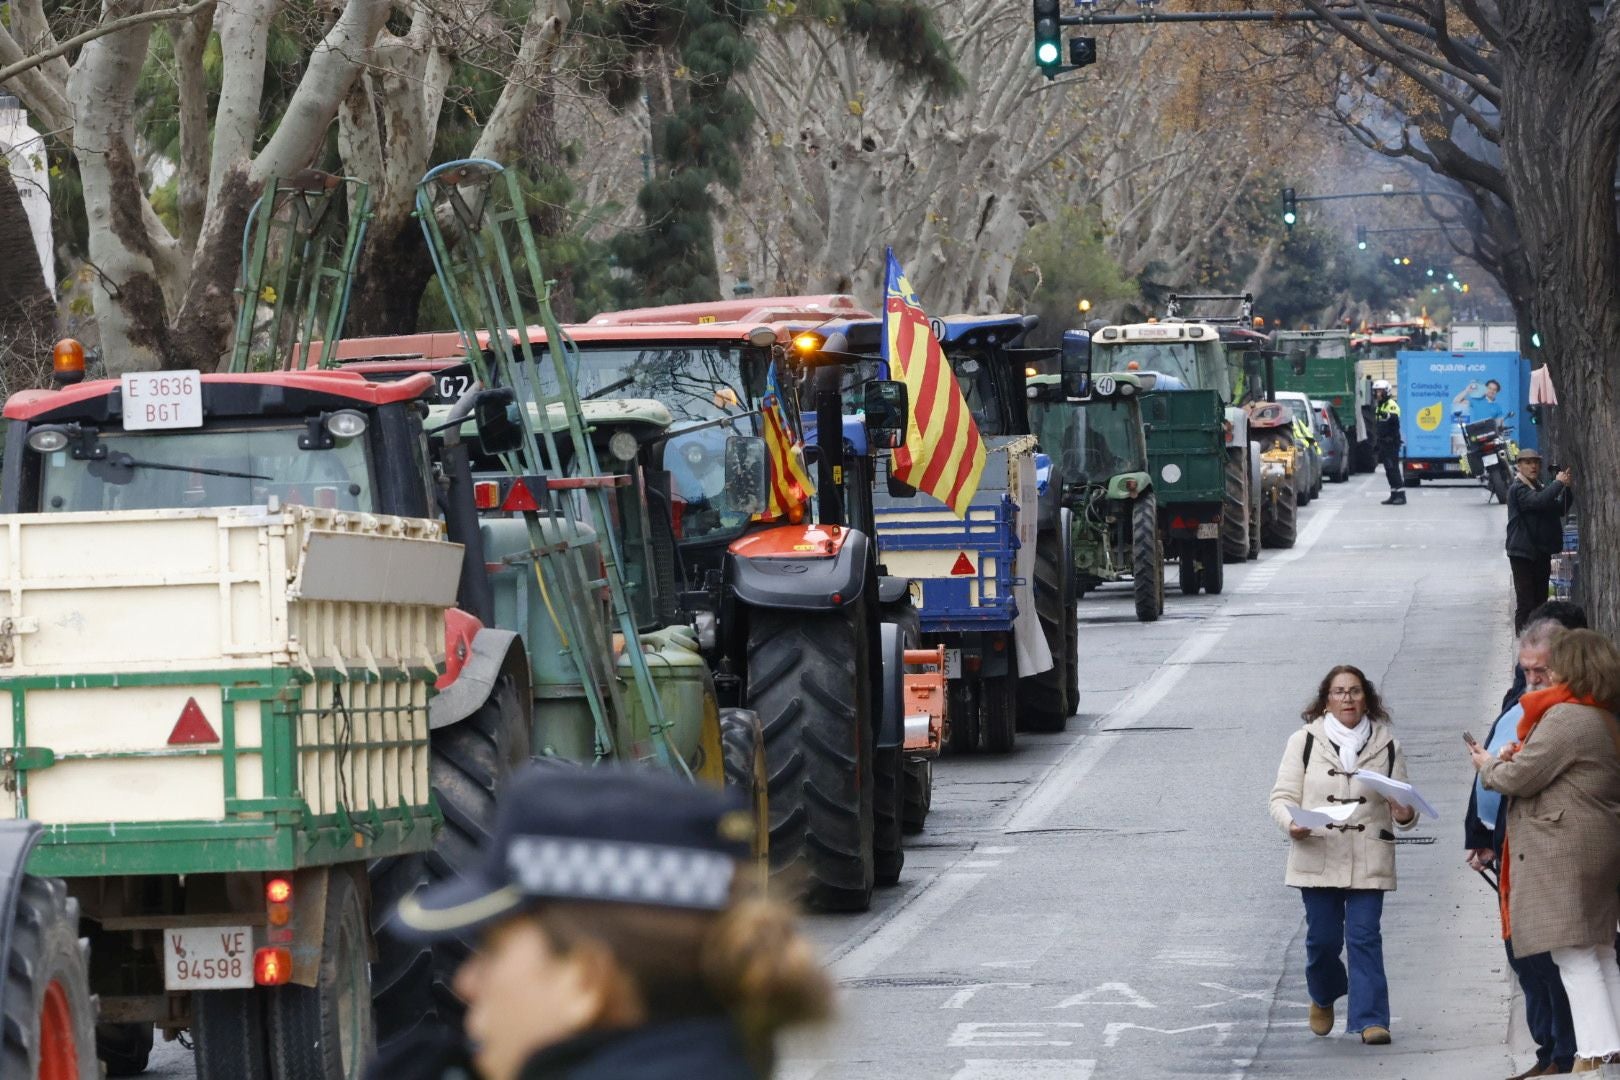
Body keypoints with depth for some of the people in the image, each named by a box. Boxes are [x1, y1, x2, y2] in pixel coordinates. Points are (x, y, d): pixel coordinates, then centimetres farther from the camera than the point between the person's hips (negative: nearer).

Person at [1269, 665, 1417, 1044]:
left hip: (1369, 860, 0)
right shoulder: (1304, 742, 4)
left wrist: (1405, 816, -14)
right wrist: (1292, 823, -19)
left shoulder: (1387, 746, 8)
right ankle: (1323, 997, 34)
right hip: (1317, 856, 0)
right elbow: (1283, 797, 2)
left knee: (1365, 937, -7)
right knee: (1323, 938, 5)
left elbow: (1399, 806, 11)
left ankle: (1370, 1019, -5)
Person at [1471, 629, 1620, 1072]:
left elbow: (1519, 778, -14)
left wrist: (1489, 765, 7)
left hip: (1564, 851, -10)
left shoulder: (1565, 717, -15)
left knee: (1573, 954, -10)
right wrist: (1514, 760, 6)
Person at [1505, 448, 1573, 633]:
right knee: (1525, 603, -9)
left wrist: (1567, 488, -1)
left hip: (1541, 552, 9)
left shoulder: (1538, 488, 18)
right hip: (1523, 553, -9)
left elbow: (1560, 510, 14)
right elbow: (1538, 501, -28)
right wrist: (1559, 483, -20)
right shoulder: (1517, 489, -10)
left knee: (1540, 601, 12)